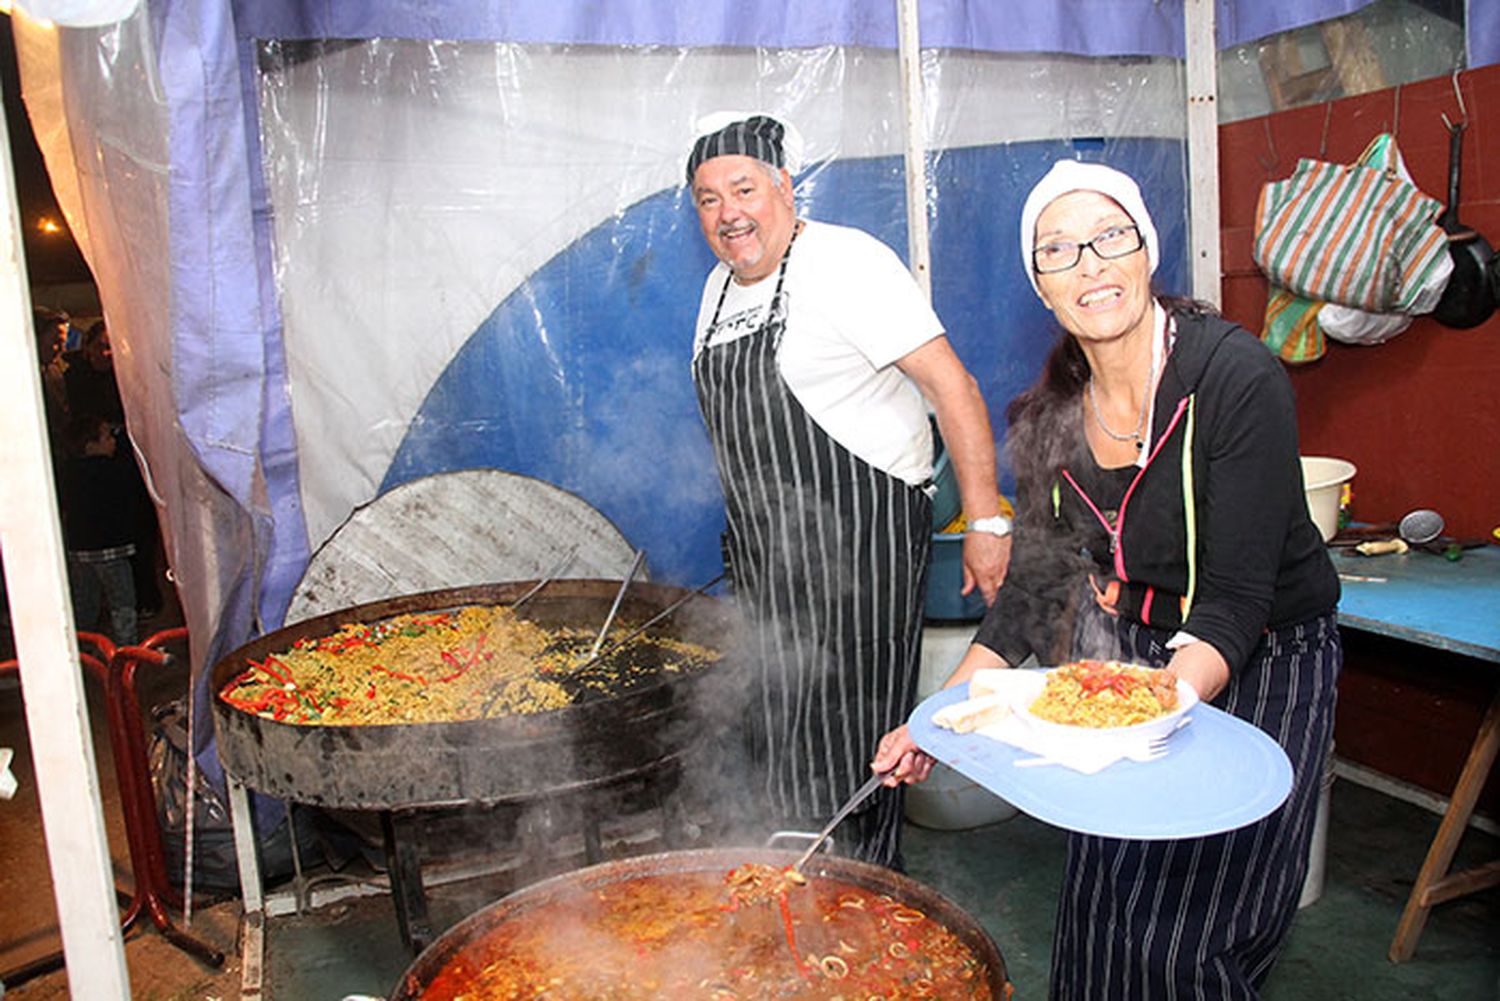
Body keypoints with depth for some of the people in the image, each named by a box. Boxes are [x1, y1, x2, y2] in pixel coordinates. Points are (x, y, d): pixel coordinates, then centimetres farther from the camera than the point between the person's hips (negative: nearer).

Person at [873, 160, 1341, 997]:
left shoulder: (1238, 377, -23)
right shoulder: (1057, 410, -6)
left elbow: (1236, 596, -24)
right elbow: (1039, 581, -1)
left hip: (1258, 667, -4)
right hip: (1127, 659, 5)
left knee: (1183, 934, 0)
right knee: (1102, 911, 10)